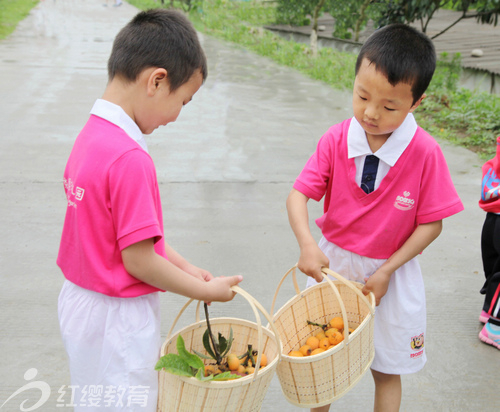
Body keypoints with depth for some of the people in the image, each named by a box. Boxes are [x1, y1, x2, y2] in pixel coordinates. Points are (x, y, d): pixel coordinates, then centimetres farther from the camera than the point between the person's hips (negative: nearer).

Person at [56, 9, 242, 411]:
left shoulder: (92, 134, 0)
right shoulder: (130, 159, -29)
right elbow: (138, 260, -24)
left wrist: (184, 266, 6)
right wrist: (205, 291, -10)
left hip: (82, 300, 9)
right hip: (118, 318, -8)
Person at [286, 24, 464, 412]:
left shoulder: (425, 153, -20)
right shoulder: (336, 140, -13)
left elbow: (431, 223, -13)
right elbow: (298, 194, -12)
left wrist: (385, 272, -16)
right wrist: (307, 243, -30)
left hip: (391, 271, -2)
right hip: (332, 262, 3)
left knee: (387, 370, 17)